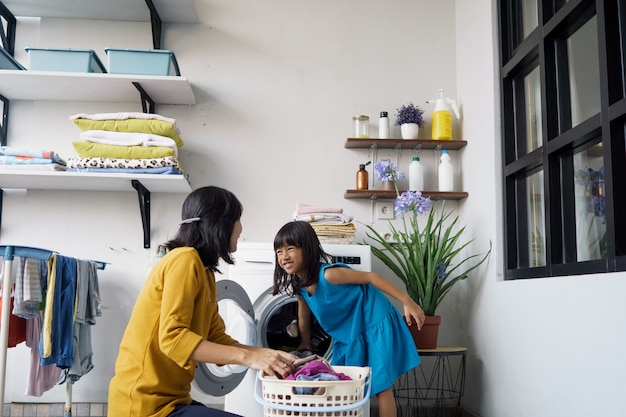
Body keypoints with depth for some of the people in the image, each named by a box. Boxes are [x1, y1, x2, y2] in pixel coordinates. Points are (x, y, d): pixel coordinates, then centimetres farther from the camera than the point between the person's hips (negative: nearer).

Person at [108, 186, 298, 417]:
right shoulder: (185, 260, -15)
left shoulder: (204, 271, 12)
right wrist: (247, 357, -26)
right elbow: (172, 338, -24)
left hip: (170, 398, 9)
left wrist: (266, 354, -4)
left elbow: (217, 339, 10)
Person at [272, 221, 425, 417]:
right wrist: (305, 345, 29)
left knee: (381, 386, 1)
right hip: (347, 337, 8)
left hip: (376, 327, -7)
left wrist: (407, 302, -22)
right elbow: (304, 318, 15)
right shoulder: (300, 287, -3)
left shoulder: (328, 274, -28)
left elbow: (370, 277, -22)